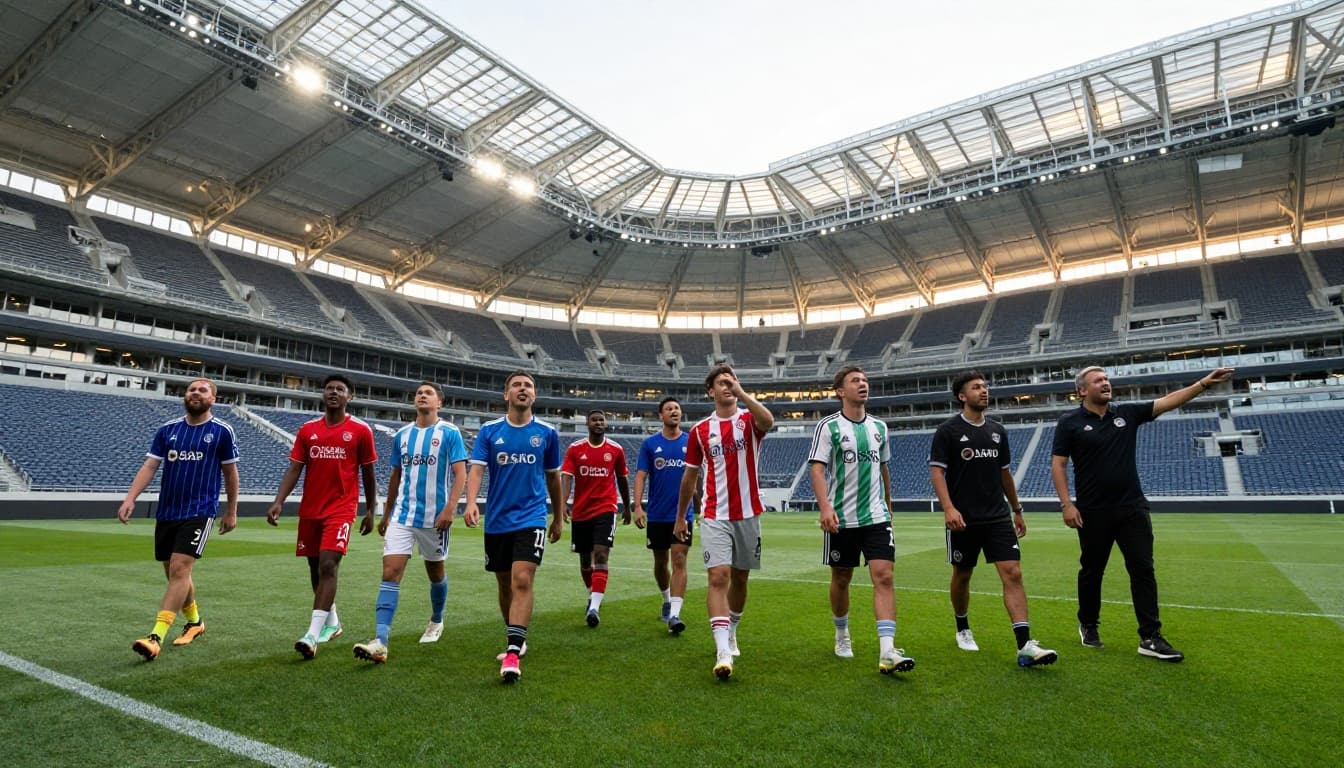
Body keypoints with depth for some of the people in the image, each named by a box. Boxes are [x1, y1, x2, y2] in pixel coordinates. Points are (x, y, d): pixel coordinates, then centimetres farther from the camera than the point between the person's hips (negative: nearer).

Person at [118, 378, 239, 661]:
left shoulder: (221, 432, -3)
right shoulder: (167, 430, 7)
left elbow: (230, 473, 4)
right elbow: (149, 466, 3)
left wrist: (231, 511, 7)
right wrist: (130, 498, -13)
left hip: (199, 511, -5)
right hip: (166, 512, 5)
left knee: (179, 570, -15)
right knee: (174, 574, 14)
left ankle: (156, 637, -14)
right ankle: (194, 622, 33)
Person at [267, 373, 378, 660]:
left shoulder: (360, 430, -2)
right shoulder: (307, 430, 7)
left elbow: (368, 475, 3)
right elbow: (294, 469, 5)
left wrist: (371, 511, 4)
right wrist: (278, 502, -9)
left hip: (341, 509, -5)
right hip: (310, 510, 5)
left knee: (328, 566, -16)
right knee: (315, 567, 13)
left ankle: (313, 634, -15)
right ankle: (332, 622, 31)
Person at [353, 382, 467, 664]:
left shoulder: (450, 433, -5)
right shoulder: (402, 435, 9)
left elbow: (460, 474, -10)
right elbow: (396, 477, 18)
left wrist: (450, 508, -22)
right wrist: (386, 514, 18)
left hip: (435, 516, -3)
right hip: (402, 515, 3)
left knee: (435, 572, 14)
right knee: (390, 572, -10)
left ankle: (436, 622, 38)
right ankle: (380, 641, -13)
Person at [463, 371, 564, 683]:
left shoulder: (547, 433, 1)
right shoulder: (489, 431, 1)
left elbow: (553, 478, 11)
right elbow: (476, 469, -9)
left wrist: (559, 518, 15)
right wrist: (471, 503, -28)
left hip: (531, 519, -2)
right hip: (497, 521, 2)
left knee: (522, 580, -16)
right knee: (505, 585, 13)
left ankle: (513, 654, -13)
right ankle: (516, 641, 33)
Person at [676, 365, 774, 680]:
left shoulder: (749, 420, 1)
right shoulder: (700, 430, 4)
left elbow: (768, 421, -27)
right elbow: (690, 476, 12)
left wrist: (741, 392, -27)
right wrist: (680, 517, 15)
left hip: (747, 514, 1)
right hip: (714, 516, -1)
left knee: (739, 578, 14)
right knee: (718, 577, -14)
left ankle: (730, 633, 36)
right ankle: (723, 652, -14)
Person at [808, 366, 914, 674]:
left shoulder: (879, 427, 10)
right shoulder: (828, 427, -6)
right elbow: (816, 468, -15)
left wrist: (887, 503, 25)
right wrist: (825, 506, -28)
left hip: (876, 517, 3)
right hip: (841, 519, -3)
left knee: (883, 577, -9)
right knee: (841, 579, 11)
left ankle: (887, 652, -10)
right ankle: (842, 636, 33)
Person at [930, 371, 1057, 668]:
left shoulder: (997, 431, 10)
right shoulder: (948, 431, -6)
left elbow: (1004, 472, 19)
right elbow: (936, 470, -11)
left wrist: (1017, 510, 21)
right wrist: (948, 507, -23)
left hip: (998, 517, 4)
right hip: (963, 519, -4)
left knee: (1013, 573, -8)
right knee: (962, 576, 10)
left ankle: (1025, 646, -9)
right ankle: (963, 630, 32)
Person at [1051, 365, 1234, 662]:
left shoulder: (1127, 413, 5)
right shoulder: (1070, 422, -6)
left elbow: (1168, 401, 2)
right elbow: (1058, 464, -7)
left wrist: (1204, 383, -12)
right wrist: (1066, 505, -14)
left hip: (1132, 508, 3)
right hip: (1093, 512, -3)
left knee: (1143, 570, 1)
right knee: (1092, 571, 10)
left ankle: (1150, 638, 8)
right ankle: (1088, 625, 28)